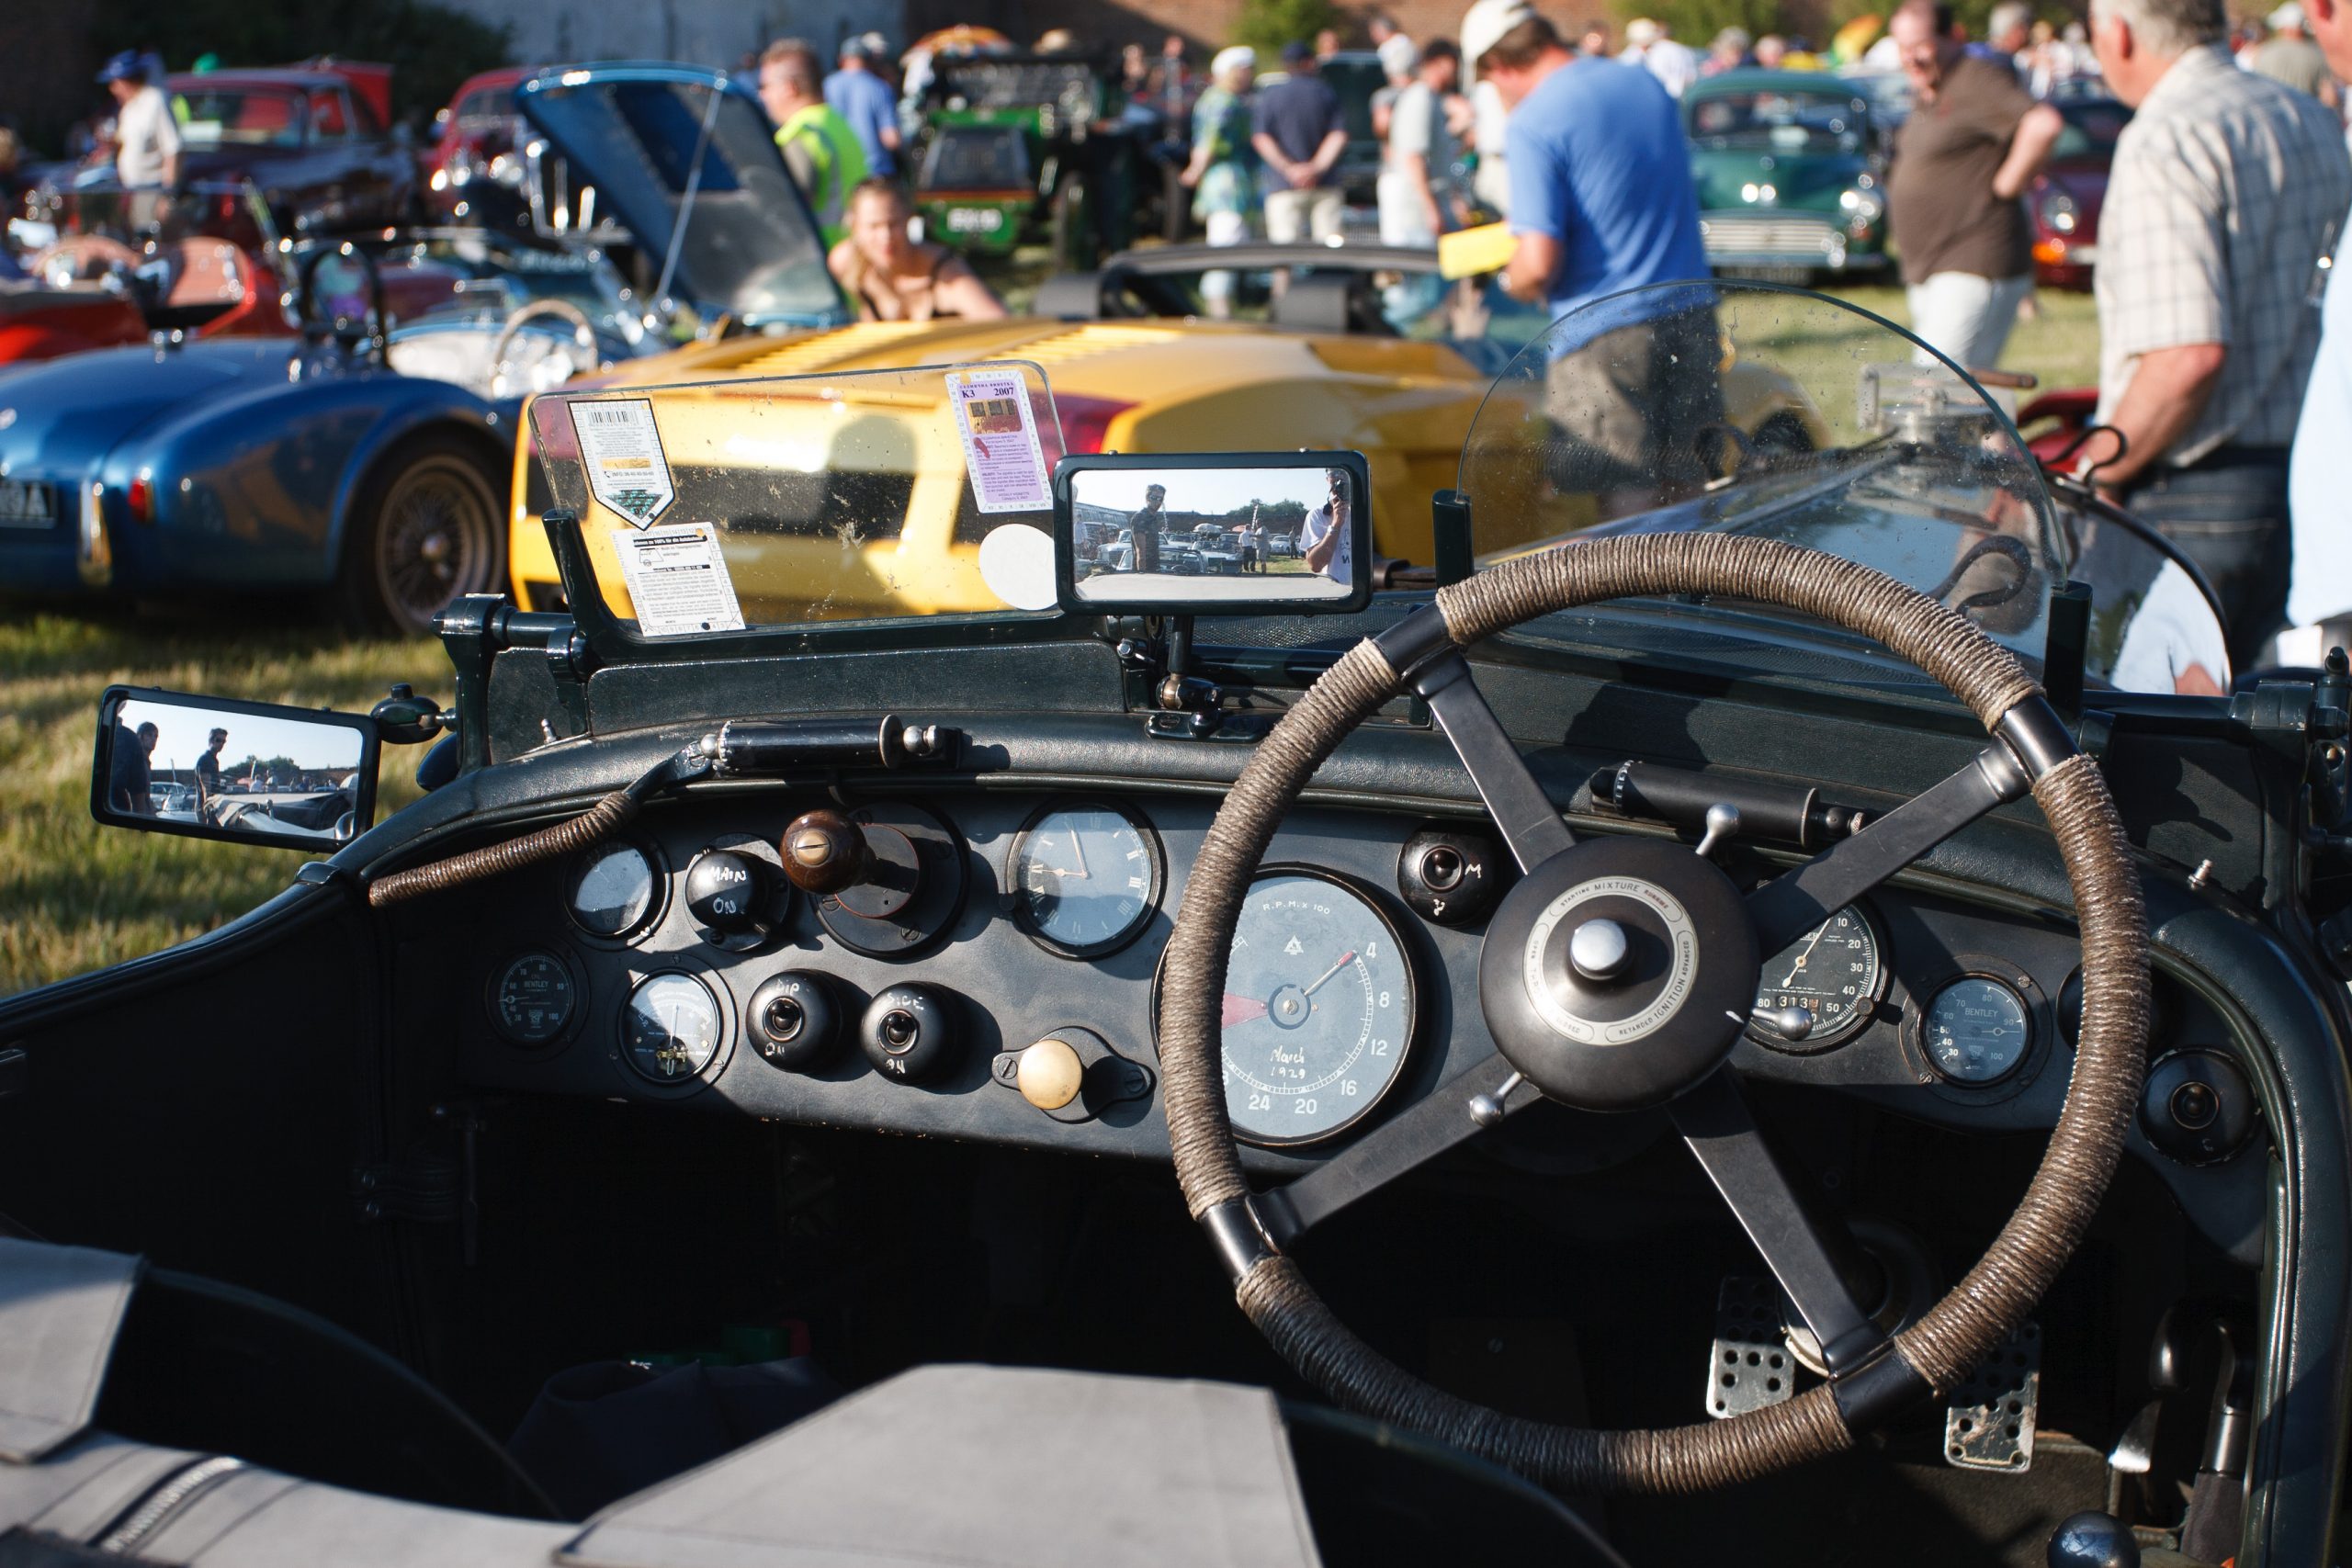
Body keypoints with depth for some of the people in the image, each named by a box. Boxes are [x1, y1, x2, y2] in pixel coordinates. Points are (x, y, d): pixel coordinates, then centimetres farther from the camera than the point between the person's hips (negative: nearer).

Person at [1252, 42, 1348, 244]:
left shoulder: (1269, 95, 2)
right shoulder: (1327, 93, 7)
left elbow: (1261, 138, -6)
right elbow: (1338, 136, -1)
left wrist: (1290, 169, -10)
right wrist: (1317, 167, -8)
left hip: (1284, 187, -2)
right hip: (1325, 186, 2)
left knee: (1285, 247, -6)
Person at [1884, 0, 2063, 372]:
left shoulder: (1977, 80, -14)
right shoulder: (1927, 97, 17)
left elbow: (2044, 125, -30)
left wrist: (2006, 185, -19)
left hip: (1972, 271, -10)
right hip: (1925, 273, 10)